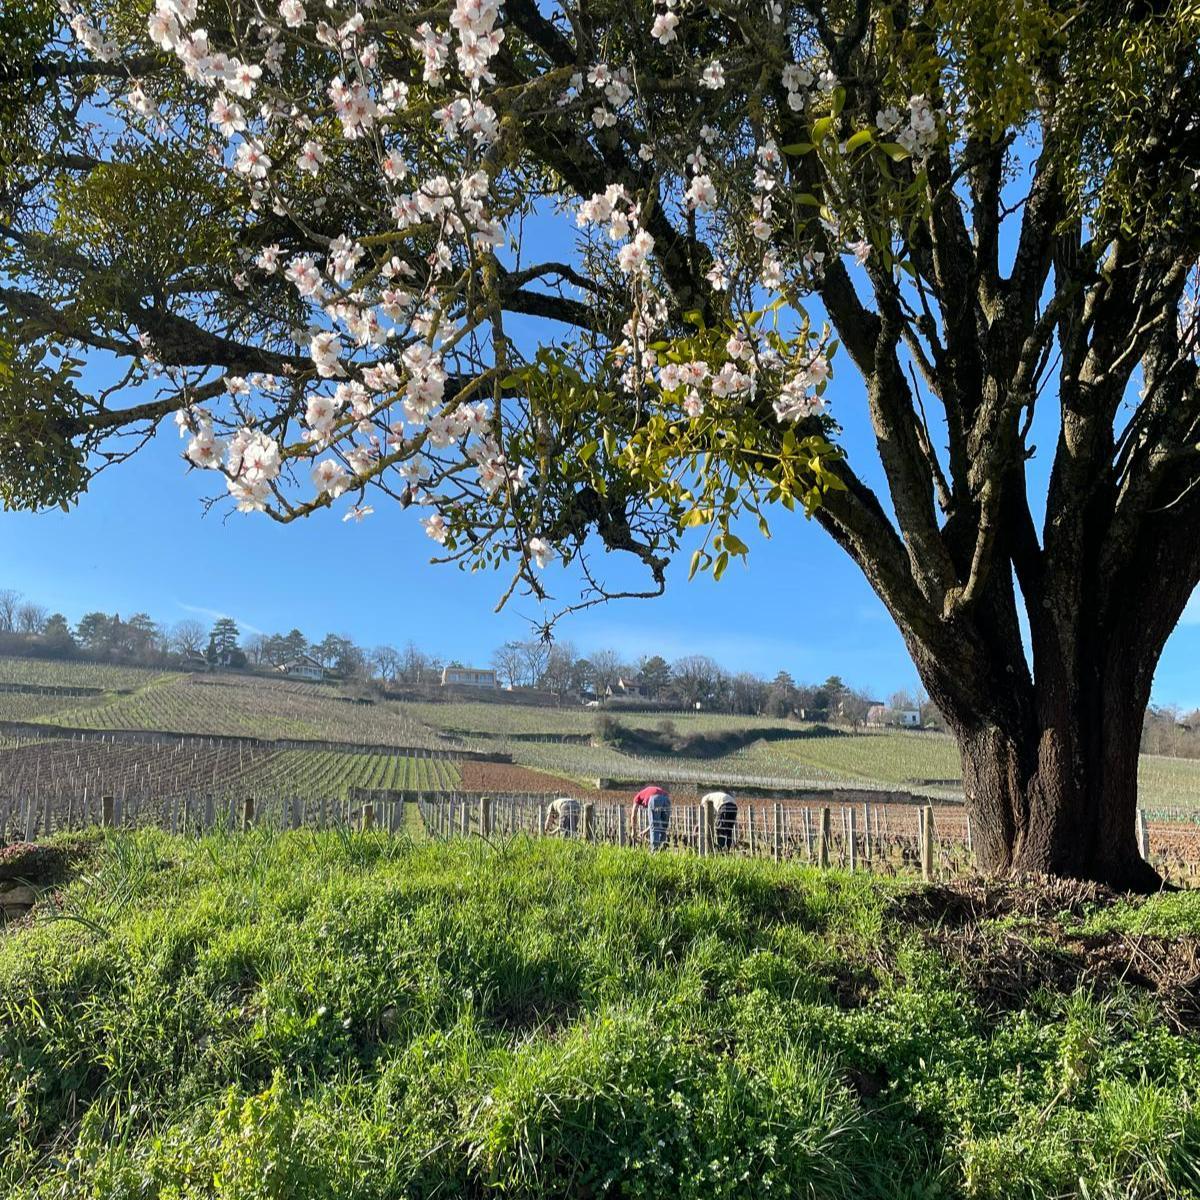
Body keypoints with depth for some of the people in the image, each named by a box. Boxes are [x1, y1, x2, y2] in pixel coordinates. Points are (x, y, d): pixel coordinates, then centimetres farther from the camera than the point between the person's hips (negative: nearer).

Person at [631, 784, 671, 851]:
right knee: (662, 827, 15)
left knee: (654, 827, 4)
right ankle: (662, 847, 3)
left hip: (655, 799, -5)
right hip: (666, 798, 5)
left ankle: (654, 848, -4)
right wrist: (645, 832, 49)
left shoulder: (638, 797, 34)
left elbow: (633, 816, 28)